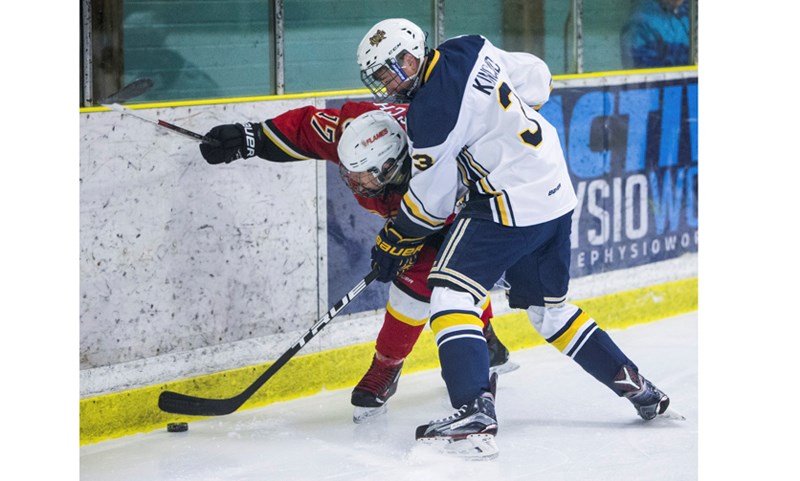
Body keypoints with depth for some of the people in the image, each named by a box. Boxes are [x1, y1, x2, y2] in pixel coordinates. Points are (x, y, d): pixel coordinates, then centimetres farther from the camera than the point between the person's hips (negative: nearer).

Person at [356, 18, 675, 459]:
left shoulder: (431, 109, -17)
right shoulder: (472, 50, 5)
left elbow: (431, 199, -10)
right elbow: (536, 79, 18)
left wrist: (392, 242, 3)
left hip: (513, 207, -9)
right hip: (558, 194, 9)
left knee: (451, 292, -12)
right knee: (547, 308, 22)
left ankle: (475, 413, -26)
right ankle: (637, 388, 29)